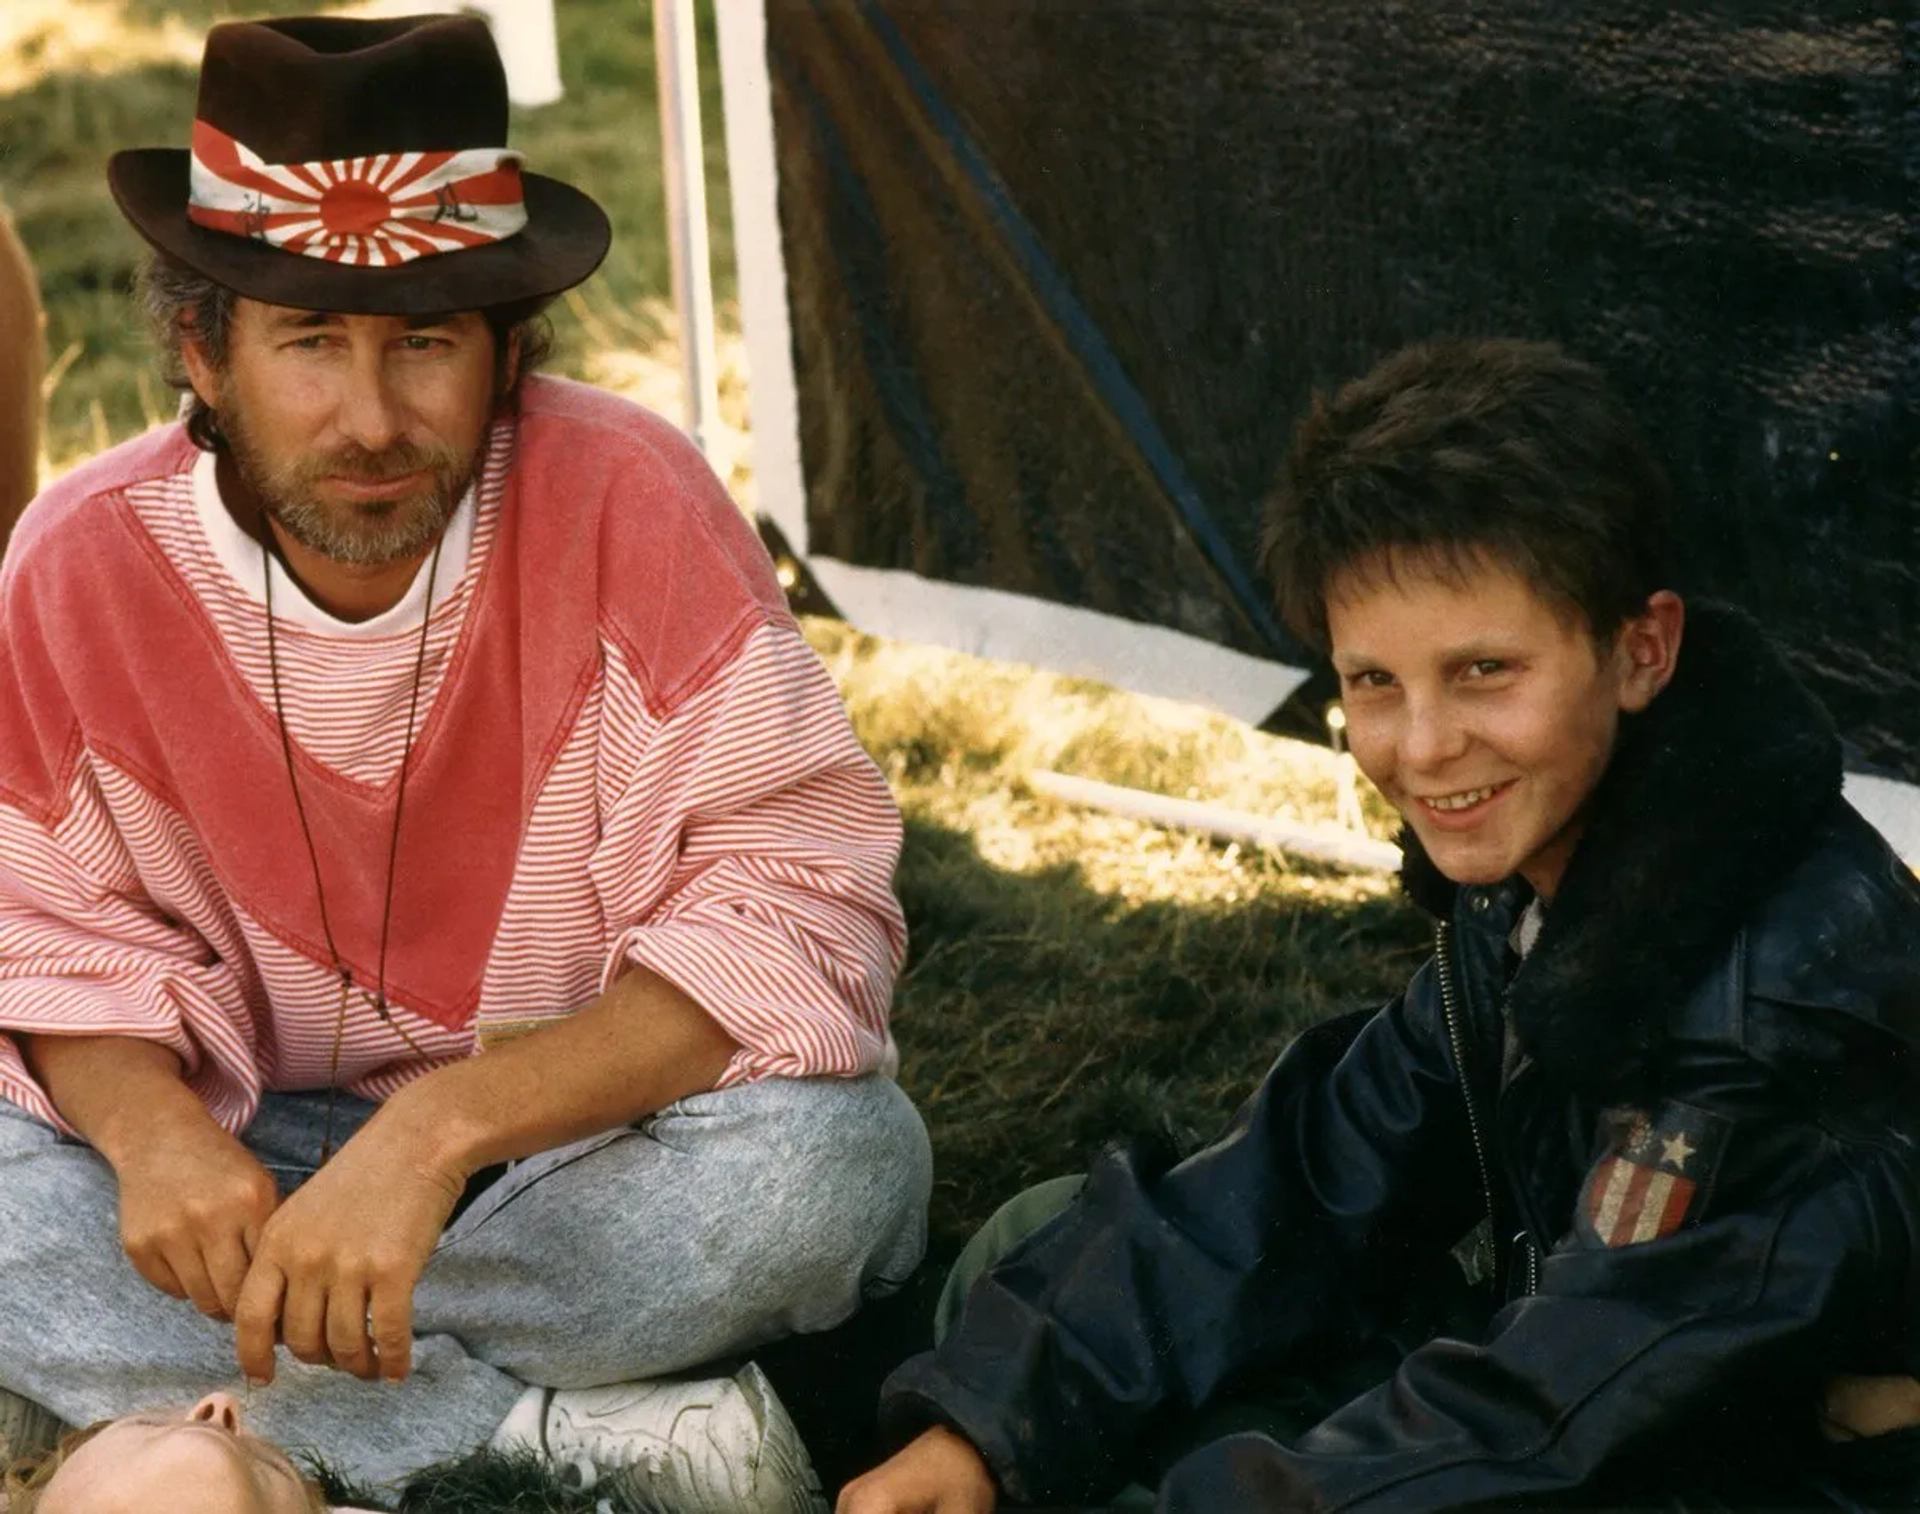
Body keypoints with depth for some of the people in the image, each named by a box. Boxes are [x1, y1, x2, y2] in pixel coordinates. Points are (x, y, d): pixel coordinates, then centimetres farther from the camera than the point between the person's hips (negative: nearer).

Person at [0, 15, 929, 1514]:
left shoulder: (626, 505, -20)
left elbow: (798, 912, -23)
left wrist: (439, 1134, -34)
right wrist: (144, 1119, -26)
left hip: (581, 1142, -2)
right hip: (265, 1149, 3)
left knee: (831, 1155, -33)